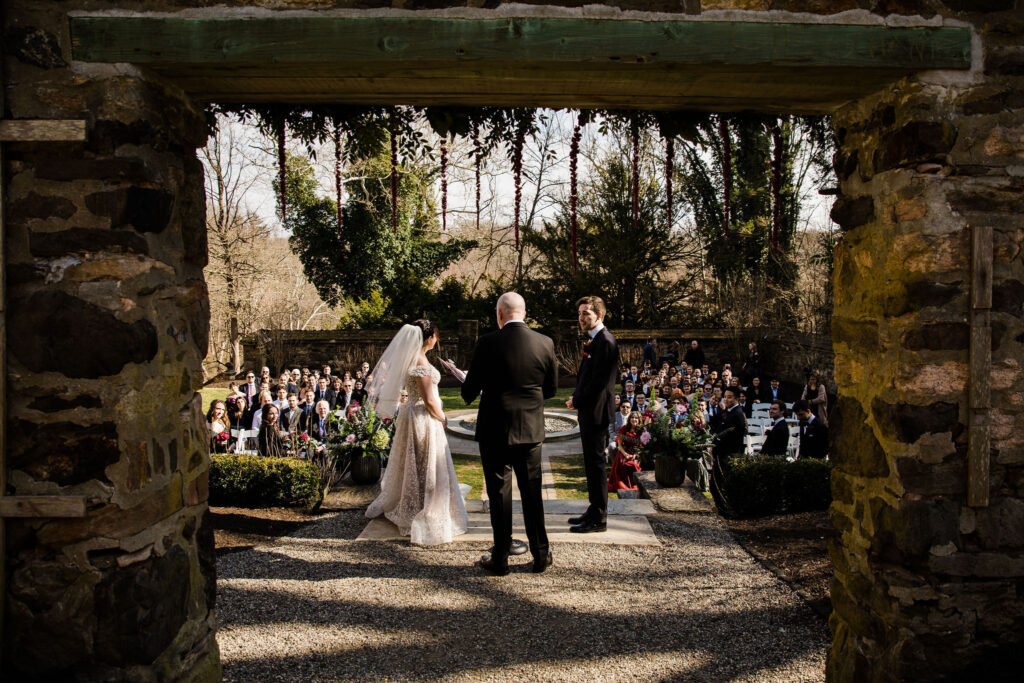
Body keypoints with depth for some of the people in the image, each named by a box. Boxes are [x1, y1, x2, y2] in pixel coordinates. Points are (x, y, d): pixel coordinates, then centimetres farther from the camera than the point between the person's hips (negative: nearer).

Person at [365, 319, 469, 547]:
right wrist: (442, 419, -5)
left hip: (412, 414, 9)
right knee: (425, 468, 1)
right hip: (424, 419, -9)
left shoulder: (409, 358, 5)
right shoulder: (421, 363, -22)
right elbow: (429, 400, -21)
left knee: (411, 466, 22)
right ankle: (425, 520, 9)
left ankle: (395, 507, 36)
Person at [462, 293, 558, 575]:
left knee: (499, 493, 7)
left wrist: (469, 395, 18)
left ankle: (500, 559, 15)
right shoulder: (545, 343, -3)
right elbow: (552, 388, 6)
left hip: (494, 430, -3)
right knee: (532, 492, 13)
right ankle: (540, 556, 22)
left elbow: (470, 388, -6)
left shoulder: (487, 343, -13)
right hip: (531, 429, 3)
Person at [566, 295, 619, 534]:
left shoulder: (605, 342, -16)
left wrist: (577, 400, -13)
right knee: (592, 463, 16)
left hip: (596, 413, -10)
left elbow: (600, 381, -21)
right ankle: (594, 511, 26)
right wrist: (577, 399, 6)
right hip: (588, 411, 10)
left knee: (595, 464, -4)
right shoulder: (594, 341, 16)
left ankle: (598, 519, 3)